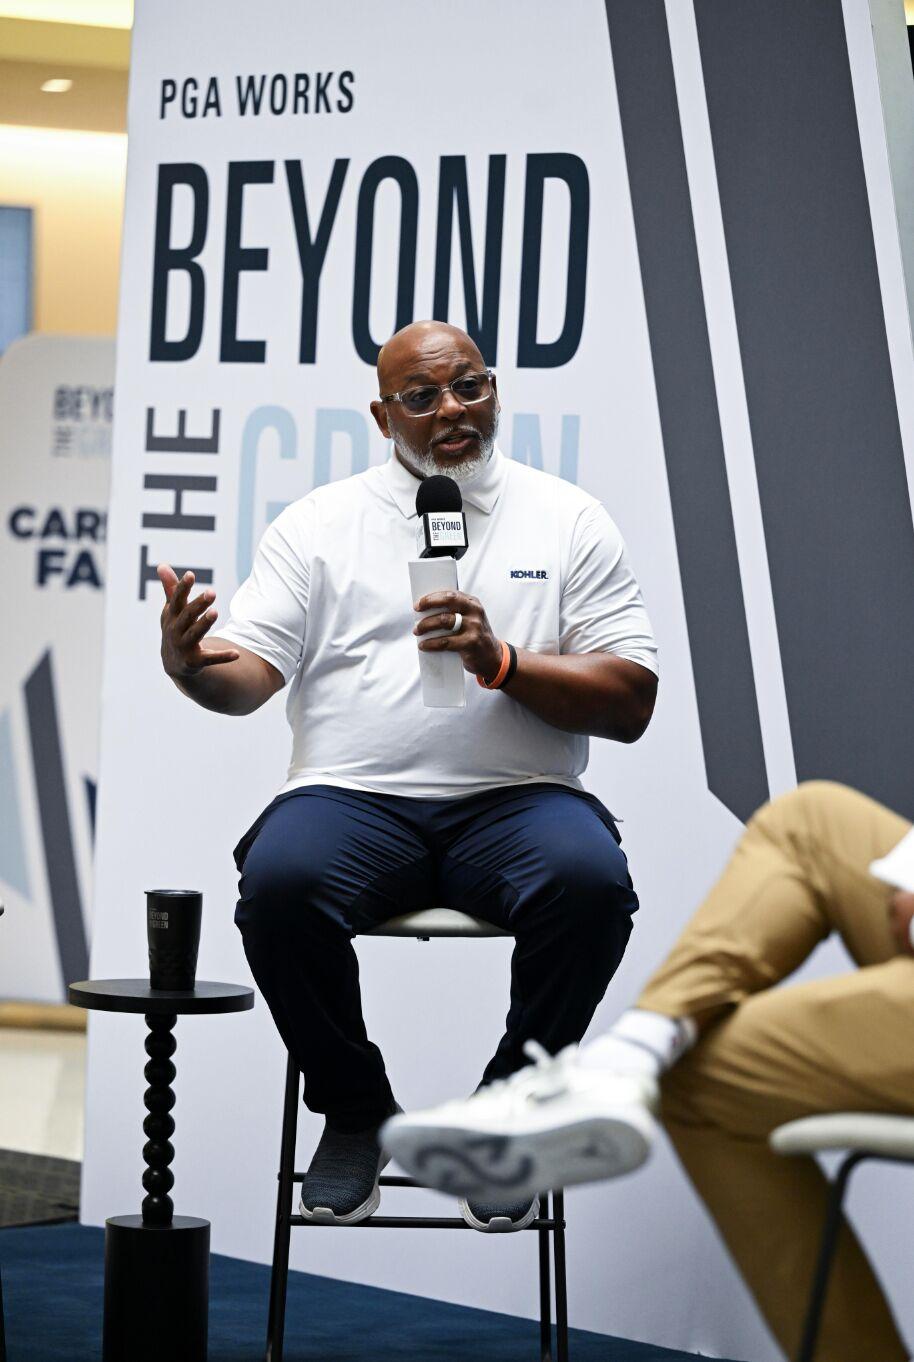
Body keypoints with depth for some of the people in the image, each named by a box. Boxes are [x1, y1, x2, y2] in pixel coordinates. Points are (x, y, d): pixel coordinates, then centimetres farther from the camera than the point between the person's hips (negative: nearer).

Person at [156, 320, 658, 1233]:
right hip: (353, 796, 0)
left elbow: (629, 705, 5)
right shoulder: (319, 523, 13)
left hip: (513, 799, 0)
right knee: (279, 883, -32)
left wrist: (502, 662, -11)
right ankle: (354, 1114, -5)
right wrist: (191, 663, -19)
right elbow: (250, 673, 5)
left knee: (591, 881, -33)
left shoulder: (567, 519, 11)